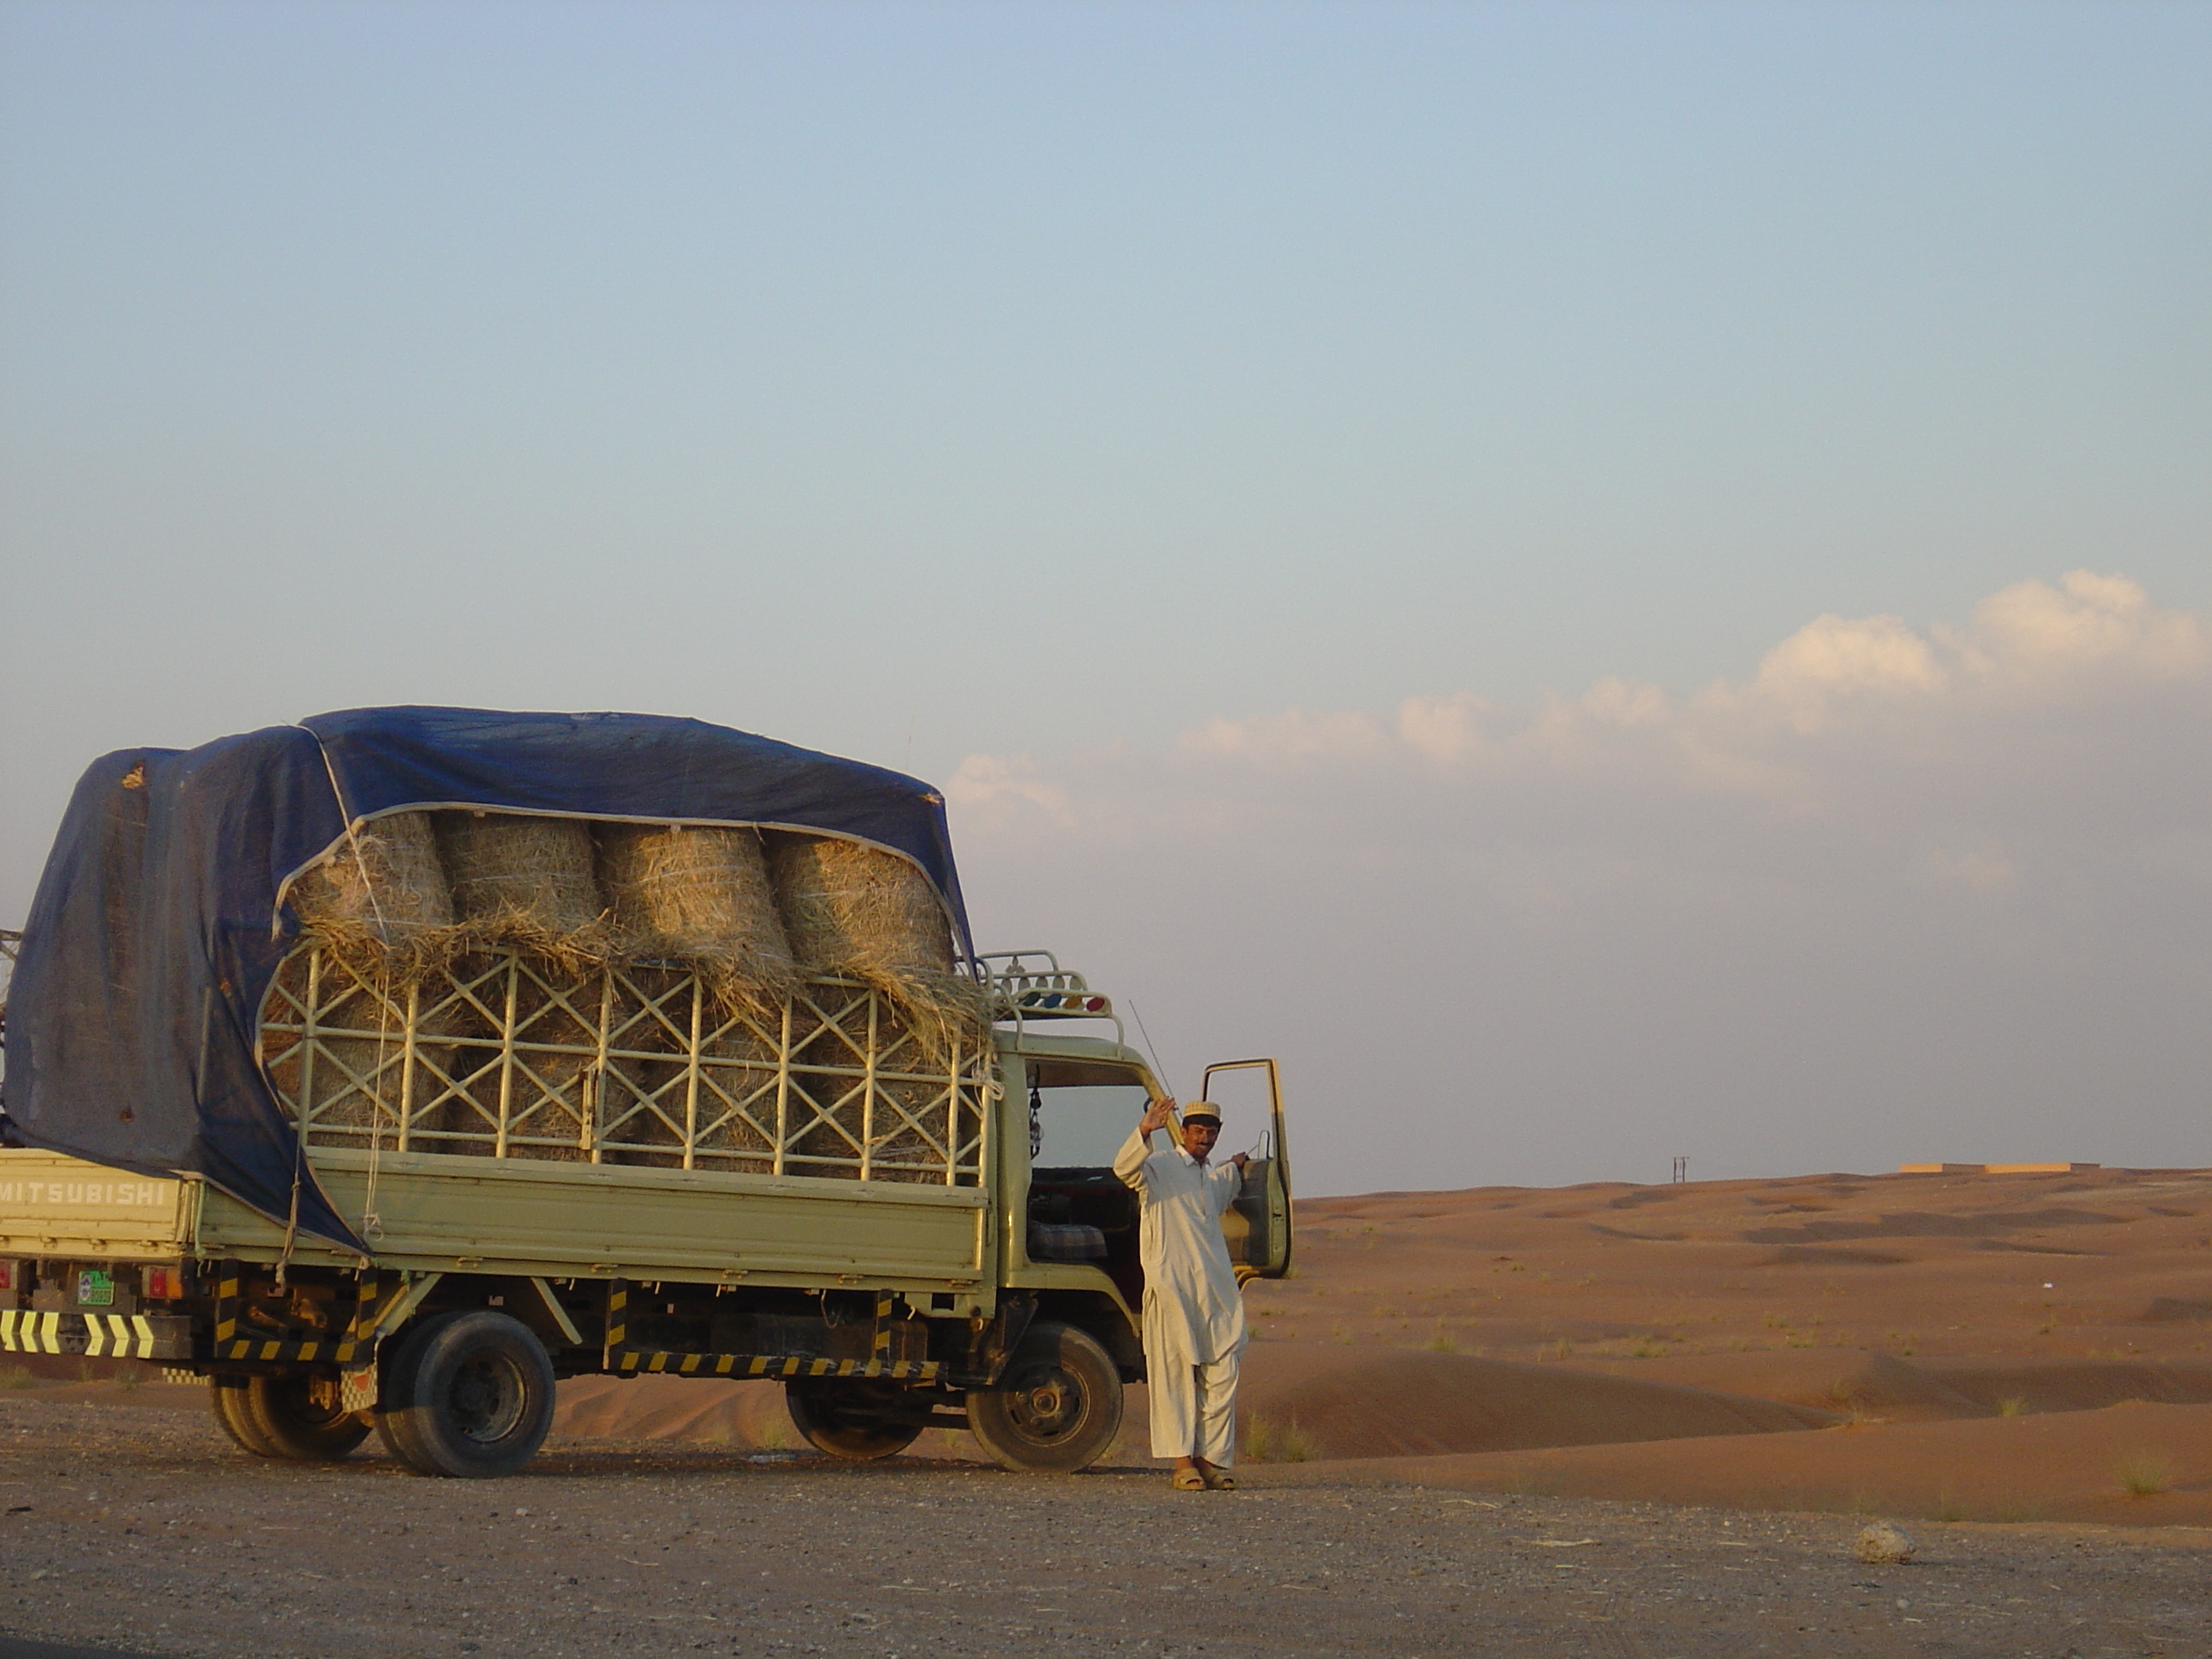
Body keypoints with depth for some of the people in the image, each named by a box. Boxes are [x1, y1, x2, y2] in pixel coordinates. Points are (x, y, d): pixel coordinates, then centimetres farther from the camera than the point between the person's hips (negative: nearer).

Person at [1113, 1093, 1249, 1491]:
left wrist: (1236, 1171, 41)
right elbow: (1125, 1168, -23)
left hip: (1216, 1289, 7)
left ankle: (1212, 1458, 4)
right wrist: (1144, 1132, -37)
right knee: (1176, 1372, -6)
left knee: (1221, 1375, 0)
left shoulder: (1214, 1179, 24)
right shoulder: (1160, 1166, 2)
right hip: (1171, 1286, -7)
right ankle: (1182, 1462, -7)